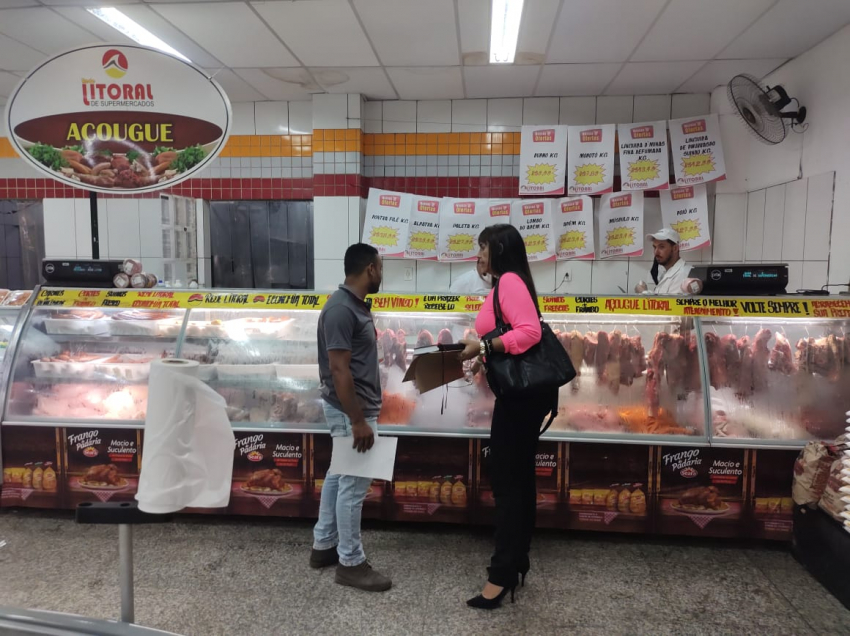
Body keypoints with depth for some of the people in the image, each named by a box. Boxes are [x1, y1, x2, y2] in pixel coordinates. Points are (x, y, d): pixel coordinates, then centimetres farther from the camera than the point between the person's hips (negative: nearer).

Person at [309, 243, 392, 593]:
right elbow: (339, 370, -24)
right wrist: (358, 421, -23)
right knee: (355, 483, -1)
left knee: (339, 475, 18)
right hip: (350, 410, -10)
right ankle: (351, 563, 13)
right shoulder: (341, 309, -21)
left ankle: (324, 545, 32)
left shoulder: (356, 305, 9)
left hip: (353, 407, 10)